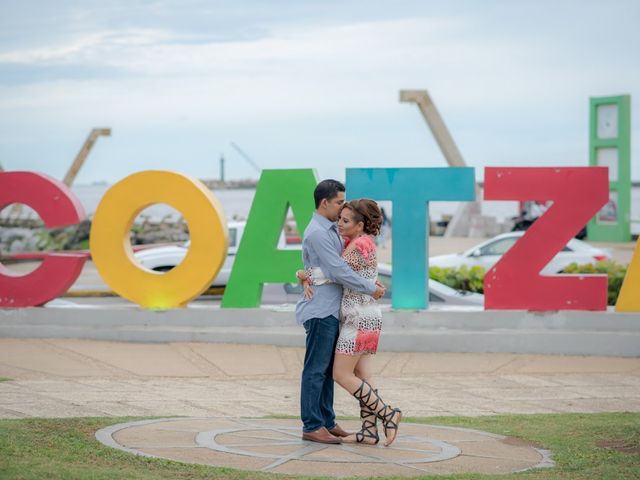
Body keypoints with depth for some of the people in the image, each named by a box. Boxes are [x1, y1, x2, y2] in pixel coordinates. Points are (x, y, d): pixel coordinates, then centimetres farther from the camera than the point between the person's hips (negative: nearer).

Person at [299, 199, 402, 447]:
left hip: (359, 319, -10)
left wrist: (305, 275, -4)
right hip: (365, 317, 10)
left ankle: (387, 413, -3)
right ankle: (370, 431, 6)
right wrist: (308, 280, -10)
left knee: (342, 376, -5)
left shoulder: (359, 246, -17)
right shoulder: (352, 243, 13)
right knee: (361, 376, 7)